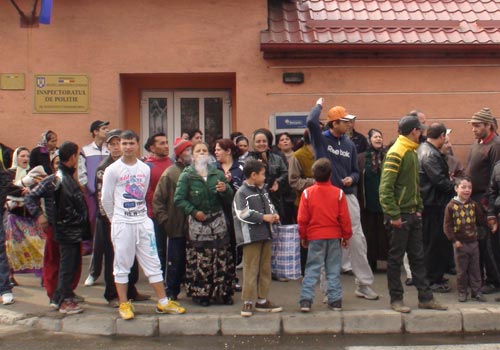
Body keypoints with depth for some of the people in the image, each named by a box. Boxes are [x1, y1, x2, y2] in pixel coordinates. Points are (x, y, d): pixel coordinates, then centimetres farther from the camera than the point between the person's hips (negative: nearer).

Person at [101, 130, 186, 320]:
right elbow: (106, 199, -1)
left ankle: (163, 302, 14)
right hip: (122, 223, -4)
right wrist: (115, 219, 6)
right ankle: (124, 305, 15)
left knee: (153, 263, 7)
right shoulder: (112, 170, -6)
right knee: (122, 264, 4)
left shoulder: (145, 168, 7)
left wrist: (140, 213, 11)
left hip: (144, 221, 4)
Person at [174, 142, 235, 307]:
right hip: (197, 223, -3)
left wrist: (225, 190, -12)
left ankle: (222, 293, 15)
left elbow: (228, 199, 9)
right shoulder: (186, 176, 0)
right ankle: (201, 294, 11)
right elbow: (178, 199, -6)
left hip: (218, 221, 3)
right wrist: (194, 212, -14)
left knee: (222, 257, 3)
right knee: (200, 260, -3)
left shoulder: (218, 174, 8)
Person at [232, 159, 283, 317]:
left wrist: (274, 214, 4)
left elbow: (269, 205, 26)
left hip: (265, 234, 8)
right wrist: (263, 217, -16)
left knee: (265, 268, 13)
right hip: (250, 237, -8)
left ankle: (262, 300, 23)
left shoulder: (263, 190, 15)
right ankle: (247, 302, 3)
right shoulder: (242, 193, -11)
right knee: (251, 269, -5)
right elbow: (243, 214, -19)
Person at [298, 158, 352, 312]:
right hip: (334, 236, 1)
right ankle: (335, 300, 13)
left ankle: (306, 300, 0)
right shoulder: (338, 193, -5)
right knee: (333, 270, 10)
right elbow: (344, 218, -2)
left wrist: (303, 236, 8)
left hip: (315, 237, -1)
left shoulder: (307, 193, -6)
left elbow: (302, 218, -4)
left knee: (312, 269, 5)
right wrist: (346, 236, 10)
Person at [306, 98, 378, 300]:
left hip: (348, 197, 4)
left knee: (357, 240, 4)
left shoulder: (349, 145, 11)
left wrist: (352, 179, -6)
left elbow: (355, 171, 16)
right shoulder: (321, 139, -2)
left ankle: (364, 284, 14)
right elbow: (311, 122, -22)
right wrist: (319, 105, -4)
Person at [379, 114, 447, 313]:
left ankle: (425, 297, 21)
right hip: (400, 215, -9)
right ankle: (396, 299, 11)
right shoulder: (396, 153, -14)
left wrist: (419, 207, 13)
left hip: (413, 214, 9)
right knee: (396, 258, 2)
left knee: (417, 257, 13)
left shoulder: (412, 152, 14)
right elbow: (385, 188, -20)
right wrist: (394, 215, -22)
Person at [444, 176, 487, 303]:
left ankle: (476, 292, 19)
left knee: (475, 269, 10)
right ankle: (462, 292, 18)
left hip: (473, 242, 4)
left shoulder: (474, 205, 3)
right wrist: (454, 240, -14)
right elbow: (447, 225, -10)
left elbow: (481, 220, 15)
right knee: (461, 270, 6)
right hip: (460, 243, -4)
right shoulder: (451, 206, -9)